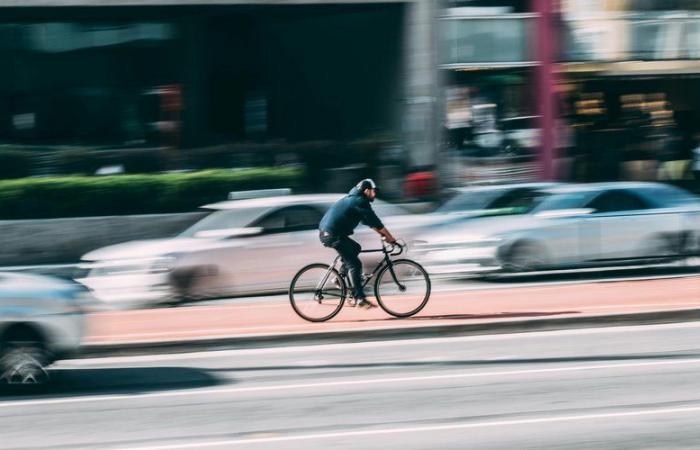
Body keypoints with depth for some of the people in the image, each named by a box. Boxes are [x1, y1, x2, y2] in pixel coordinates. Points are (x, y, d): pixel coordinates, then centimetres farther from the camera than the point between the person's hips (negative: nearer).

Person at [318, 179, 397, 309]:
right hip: (333, 235, -10)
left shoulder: (353, 199, 22)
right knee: (354, 265, -8)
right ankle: (360, 299, -11)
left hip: (325, 233, 10)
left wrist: (382, 233, 24)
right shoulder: (360, 202, -8)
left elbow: (369, 221, 28)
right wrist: (390, 238, -5)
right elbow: (375, 222, -10)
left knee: (355, 248, 26)